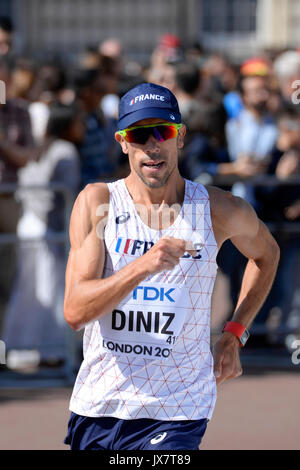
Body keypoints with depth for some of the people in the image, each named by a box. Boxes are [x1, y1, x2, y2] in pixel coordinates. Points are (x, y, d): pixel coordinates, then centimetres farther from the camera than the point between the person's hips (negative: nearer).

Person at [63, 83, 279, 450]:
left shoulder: (220, 210, 0)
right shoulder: (97, 201, -4)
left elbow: (266, 253, 23)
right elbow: (75, 311, -14)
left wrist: (234, 336, 14)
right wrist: (143, 267, -27)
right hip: (96, 407, 1)